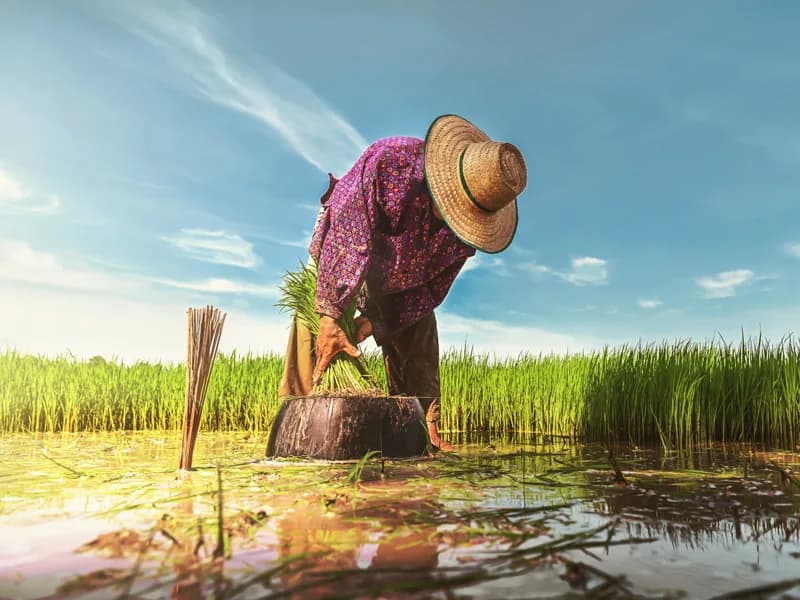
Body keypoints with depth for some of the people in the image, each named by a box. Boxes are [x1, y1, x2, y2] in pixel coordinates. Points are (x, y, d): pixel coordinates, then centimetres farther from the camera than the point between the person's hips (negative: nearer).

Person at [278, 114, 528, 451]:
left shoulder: (471, 220, -24)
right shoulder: (389, 161, -39)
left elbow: (433, 286, -17)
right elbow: (345, 236, -38)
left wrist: (374, 322, -24)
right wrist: (329, 318, -40)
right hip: (342, 253, -3)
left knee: (419, 342, -1)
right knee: (311, 334, -15)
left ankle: (425, 431, 10)